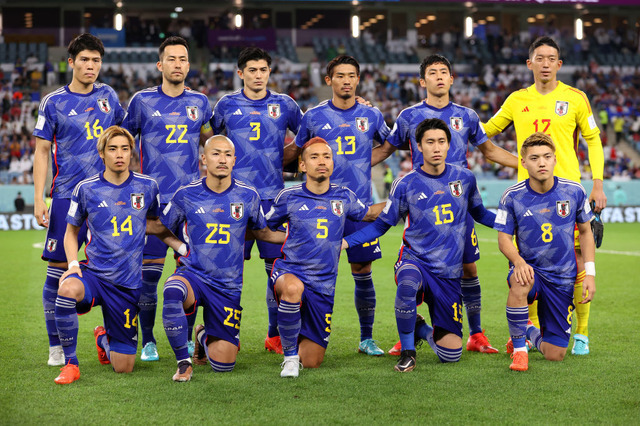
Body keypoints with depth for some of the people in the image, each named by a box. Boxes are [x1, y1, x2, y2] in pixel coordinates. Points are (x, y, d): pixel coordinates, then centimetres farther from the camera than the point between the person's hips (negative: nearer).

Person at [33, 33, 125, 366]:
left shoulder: (107, 96, 10)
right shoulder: (54, 102, 1)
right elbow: (42, 151, 1)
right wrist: (39, 199, -6)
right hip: (67, 196, -3)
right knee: (58, 270, -4)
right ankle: (56, 347, 4)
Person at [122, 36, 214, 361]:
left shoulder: (199, 102, 10)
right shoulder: (142, 100, 3)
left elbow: (210, 145, 23)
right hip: (154, 198, -2)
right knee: (149, 271, -4)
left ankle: (186, 339, 14)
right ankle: (148, 341, 7)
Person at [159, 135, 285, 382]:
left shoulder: (248, 196, 0)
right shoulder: (186, 195, -3)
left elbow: (262, 233, 17)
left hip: (228, 286, 1)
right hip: (193, 275, -1)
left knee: (223, 364, -4)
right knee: (172, 291, -40)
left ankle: (205, 337, 34)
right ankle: (184, 363, -20)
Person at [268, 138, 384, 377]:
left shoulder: (344, 198, 5)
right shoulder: (289, 197, -2)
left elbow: (368, 214, 26)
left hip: (324, 284, 2)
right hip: (289, 270, -2)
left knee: (312, 362, 2)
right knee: (293, 288, -42)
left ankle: (299, 340, 40)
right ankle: (290, 354, -22)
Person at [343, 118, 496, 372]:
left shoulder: (464, 178, 3)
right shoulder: (406, 185, -4)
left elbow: (479, 213, 21)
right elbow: (382, 225, 4)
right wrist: (345, 241, -9)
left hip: (449, 273, 2)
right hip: (414, 260, -2)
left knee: (451, 354, -5)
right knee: (407, 285, -42)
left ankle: (423, 330, 31)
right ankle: (407, 351, -17)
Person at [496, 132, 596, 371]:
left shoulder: (574, 192, -5)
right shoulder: (513, 196, -9)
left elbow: (585, 231, 7)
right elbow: (504, 238, -4)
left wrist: (590, 273, -1)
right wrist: (518, 262, -25)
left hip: (562, 278, 2)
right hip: (530, 269, -2)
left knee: (554, 355, -2)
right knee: (520, 284, -42)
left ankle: (532, 333, 36)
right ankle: (519, 347, -19)